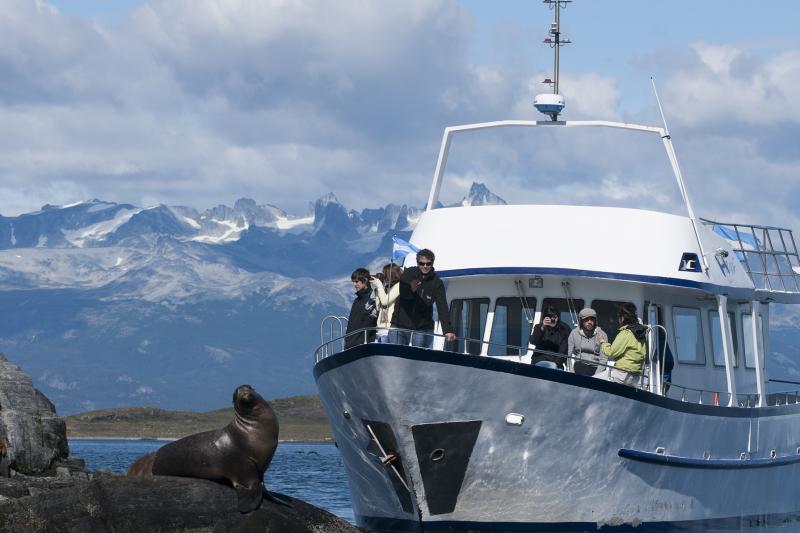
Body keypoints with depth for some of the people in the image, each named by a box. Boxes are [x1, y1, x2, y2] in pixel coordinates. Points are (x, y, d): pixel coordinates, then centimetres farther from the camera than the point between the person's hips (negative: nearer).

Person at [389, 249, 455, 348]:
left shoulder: (437, 283, -4)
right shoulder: (408, 273, -2)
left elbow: (443, 308, -12)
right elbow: (403, 293, -15)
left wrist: (448, 330, -24)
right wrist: (411, 289, -40)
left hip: (422, 328, -1)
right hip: (400, 325, 1)